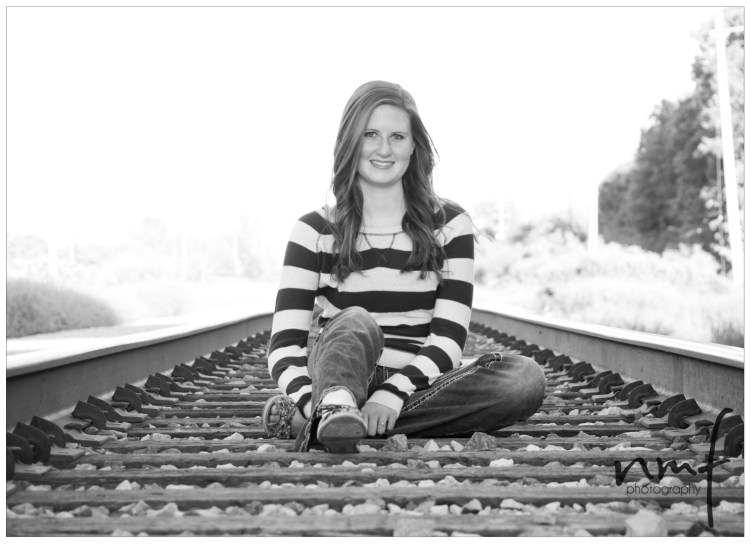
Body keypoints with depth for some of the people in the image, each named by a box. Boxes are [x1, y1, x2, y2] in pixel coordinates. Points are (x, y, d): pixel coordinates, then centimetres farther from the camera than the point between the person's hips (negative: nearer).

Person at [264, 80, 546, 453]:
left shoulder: (449, 225, 7)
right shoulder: (315, 231, 5)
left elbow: (448, 339, -3)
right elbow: (284, 345, -4)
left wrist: (393, 393, -23)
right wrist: (310, 400, -28)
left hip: (417, 391, 2)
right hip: (336, 381, -1)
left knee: (526, 378, -26)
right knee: (355, 323, -31)